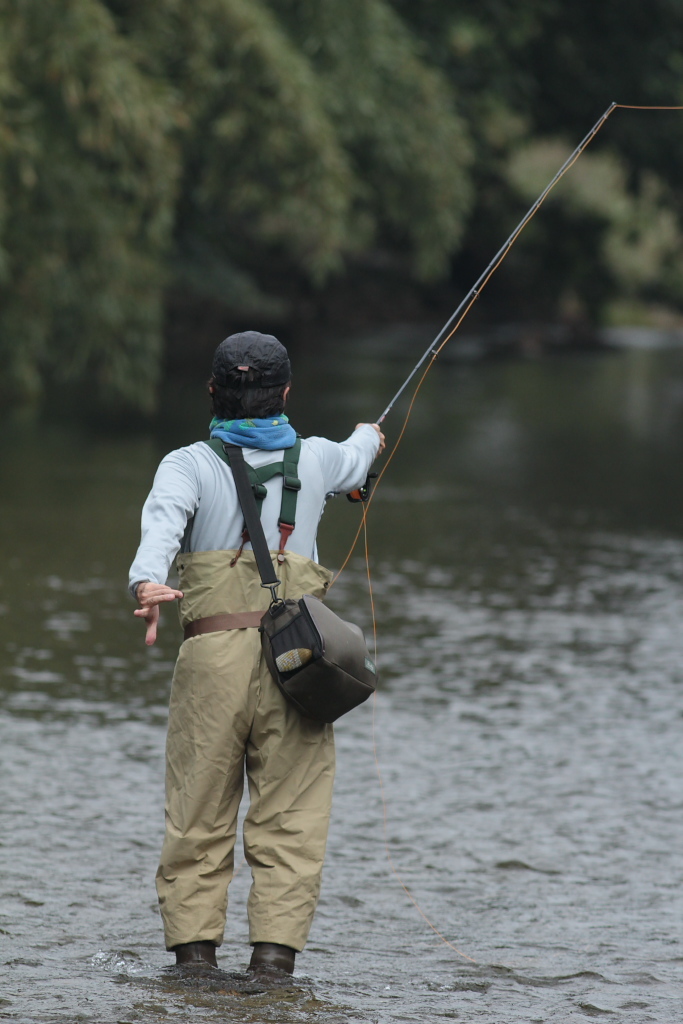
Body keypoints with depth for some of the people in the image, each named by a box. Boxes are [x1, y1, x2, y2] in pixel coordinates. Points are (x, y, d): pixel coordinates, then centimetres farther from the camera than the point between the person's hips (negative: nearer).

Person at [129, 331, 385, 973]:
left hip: (211, 656, -1)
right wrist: (366, 438, 60)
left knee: (197, 824, 5)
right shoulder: (315, 460, 13)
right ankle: (273, 960, -9)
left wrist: (148, 582, -35)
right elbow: (354, 465, 37)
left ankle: (193, 956, 0)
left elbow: (164, 521, -17)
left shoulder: (189, 466, 5)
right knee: (289, 824, 0)